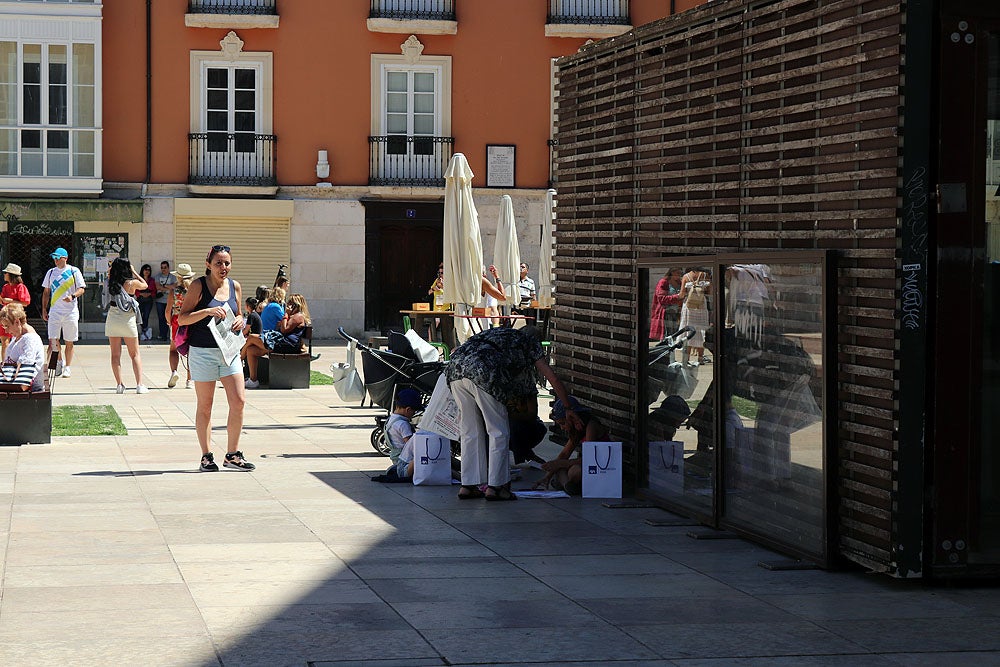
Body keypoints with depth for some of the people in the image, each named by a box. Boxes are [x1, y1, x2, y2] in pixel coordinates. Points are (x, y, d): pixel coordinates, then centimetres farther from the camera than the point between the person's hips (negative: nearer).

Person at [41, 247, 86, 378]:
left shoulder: (74, 271, 0)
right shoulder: (51, 272, 10)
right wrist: (44, 309, 10)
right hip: (54, 311, 3)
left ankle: (68, 367, 10)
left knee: (69, 342, 1)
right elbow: (46, 292, 16)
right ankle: (59, 362, 15)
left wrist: (72, 296, -22)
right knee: (52, 340, -5)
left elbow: (81, 289, -2)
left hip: (71, 311, -3)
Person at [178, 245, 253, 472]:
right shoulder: (198, 286, -6)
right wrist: (207, 311, -22)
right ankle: (207, 457, 11)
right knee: (205, 406, 3)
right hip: (203, 351, -4)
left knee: (239, 402, -3)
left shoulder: (234, 286, 9)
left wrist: (240, 322, -1)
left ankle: (232, 455, 8)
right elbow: (182, 318, -9)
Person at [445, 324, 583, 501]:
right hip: (482, 372, -6)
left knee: (470, 431, 16)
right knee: (499, 432, 5)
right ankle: (495, 486, 3)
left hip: (455, 367, 6)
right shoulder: (529, 341, 23)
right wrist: (569, 409, 30)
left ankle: (468, 485, 15)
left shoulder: (497, 333, 38)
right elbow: (553, 379, 21)